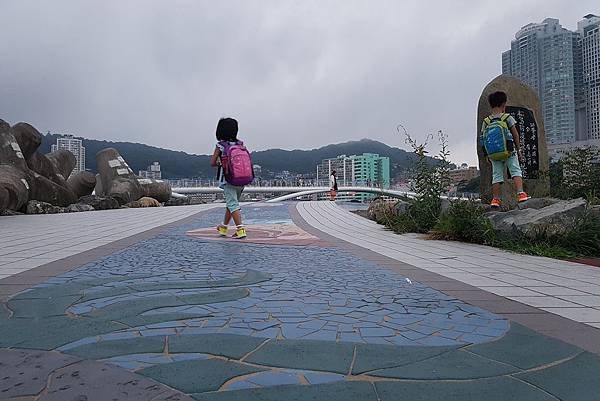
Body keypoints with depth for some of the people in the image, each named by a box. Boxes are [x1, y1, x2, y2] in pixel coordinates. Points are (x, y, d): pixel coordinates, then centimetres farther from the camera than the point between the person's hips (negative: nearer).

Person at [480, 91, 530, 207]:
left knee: (496, 176, 7)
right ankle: (520, 193, -11)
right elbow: (516, 136, 1)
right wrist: (519, 151, 10)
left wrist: (488, 155, 12)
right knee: (516, 172, 2)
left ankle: (495, 199, 5)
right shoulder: (508, 118, -2)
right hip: (509, 151, -3)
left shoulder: (486, 121, 3)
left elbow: (484, 139, 4)